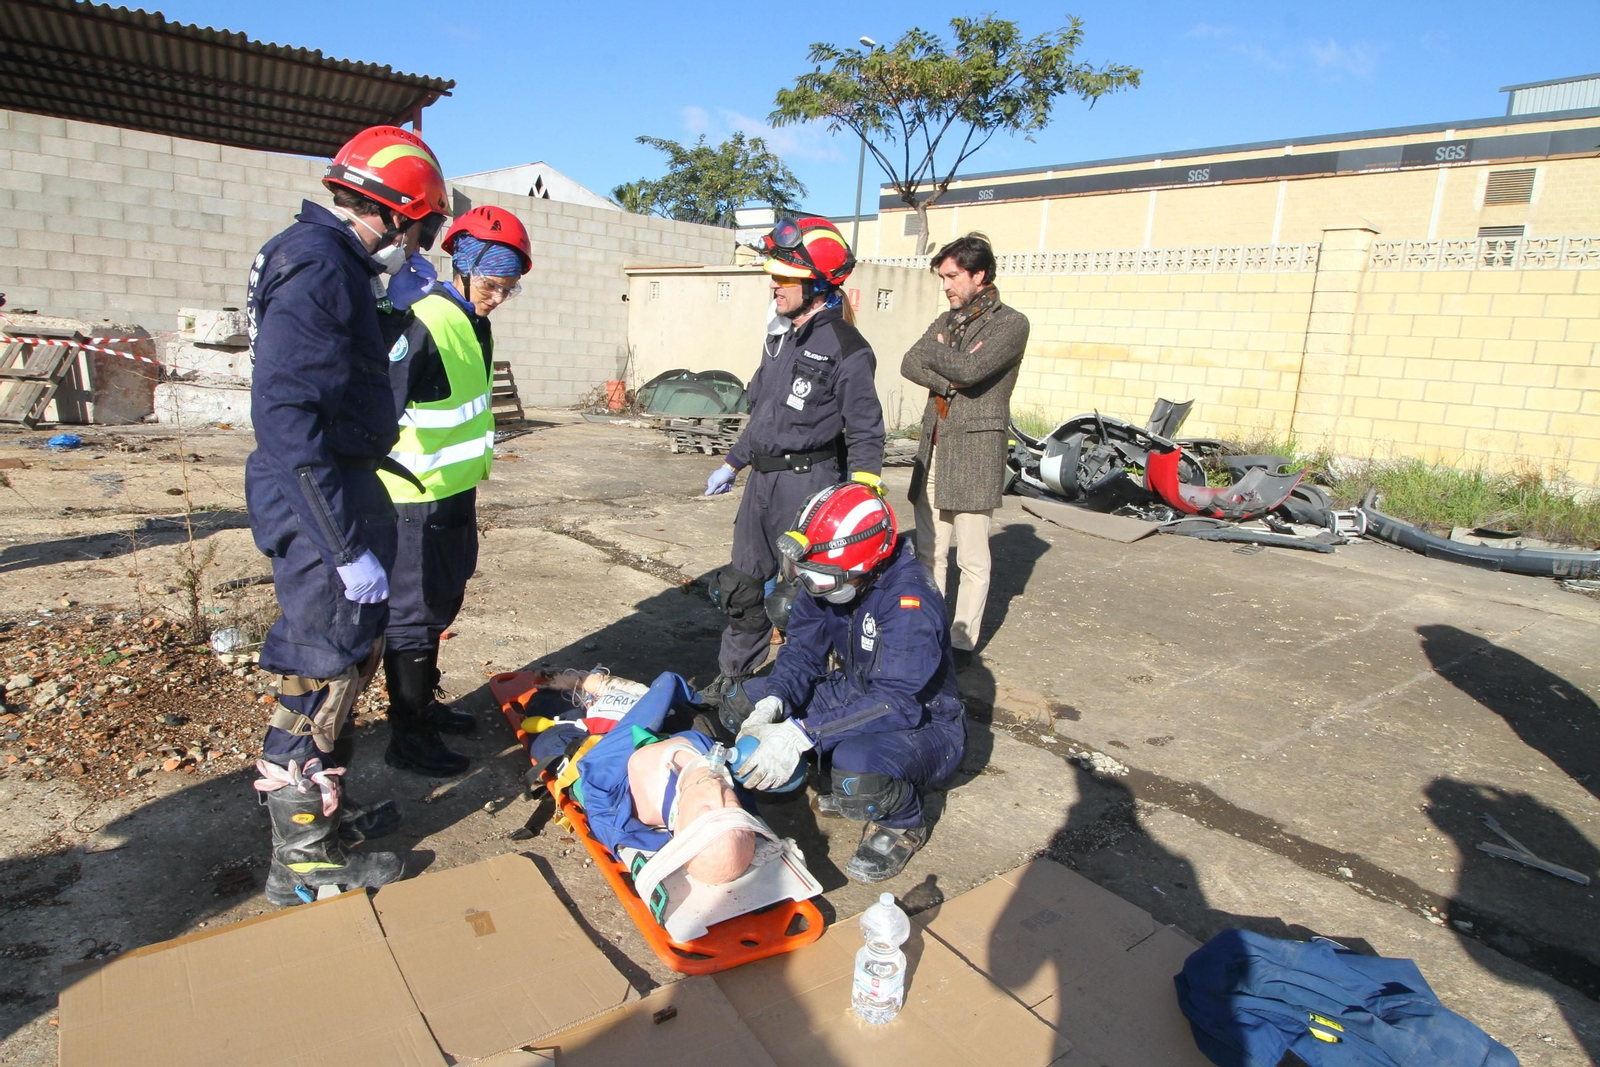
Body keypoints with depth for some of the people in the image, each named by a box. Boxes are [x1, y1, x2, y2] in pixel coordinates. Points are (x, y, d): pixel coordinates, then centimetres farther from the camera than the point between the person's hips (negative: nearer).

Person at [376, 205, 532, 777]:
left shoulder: (472, 323, 10)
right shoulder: (421, 326, -21)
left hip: (455, 489, 10)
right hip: (419, 498, -9)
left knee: (441, 601, 20)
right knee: (414, 611, 1)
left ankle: (423, 704, 37)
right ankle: (407, 737, 14)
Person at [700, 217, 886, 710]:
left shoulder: (845, 349, -12)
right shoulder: (781, 336, 13)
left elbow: (866, 433, -12)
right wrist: (733, 463, 25)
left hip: (809, 480, -8)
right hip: (763, 478, 8)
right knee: (743, 585, 14)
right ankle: (732, 676, 29)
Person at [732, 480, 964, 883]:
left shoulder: (910, 601, -32)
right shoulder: (830, 579, -9)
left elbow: (893, 702, -37)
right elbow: (803, 649, -7)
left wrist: (801, 734, -43)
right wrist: (771, 706, -27)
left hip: (924, 723, -8)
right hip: (856, 694, 8)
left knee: (858, 772, -40)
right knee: (744, 698, -5)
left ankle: (901, 823, -3)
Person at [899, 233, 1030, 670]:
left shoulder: (1011, 323, -5)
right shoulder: (947, 320, 16)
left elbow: (970, 368, -21)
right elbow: (909, 364, 2)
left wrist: (935, 353, -3)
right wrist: (951, 381, -14)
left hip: (975, 450, -7)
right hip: (933, 446, 7)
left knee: (972, 558, -1)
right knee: (929, 551, 11)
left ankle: (963, 642, 8)